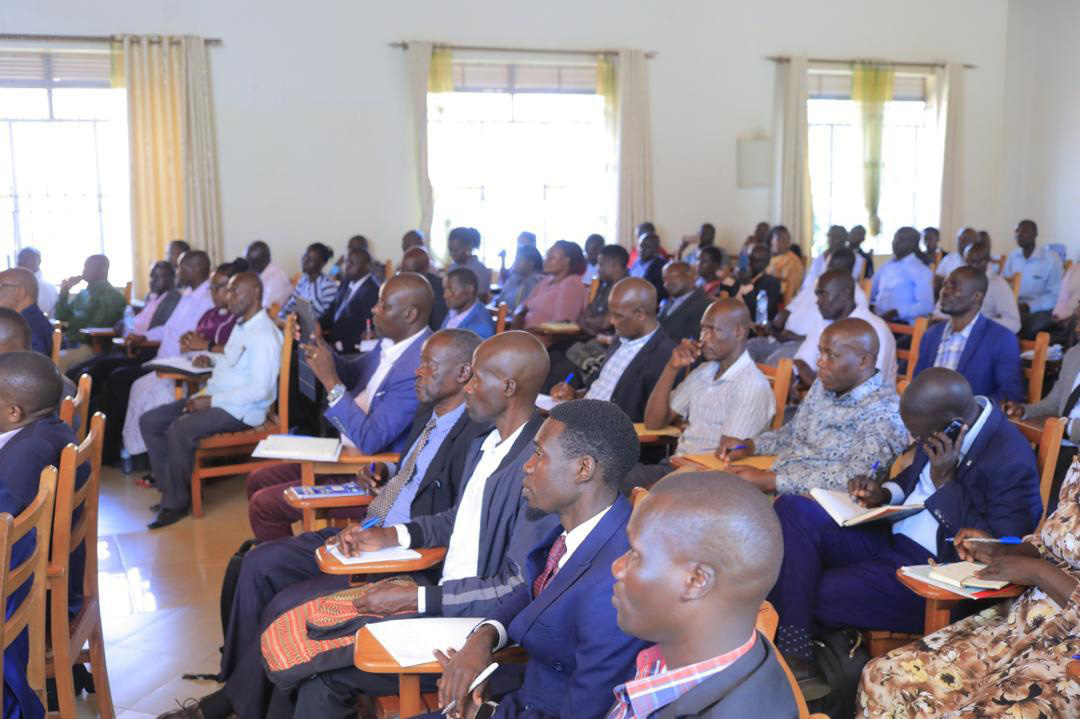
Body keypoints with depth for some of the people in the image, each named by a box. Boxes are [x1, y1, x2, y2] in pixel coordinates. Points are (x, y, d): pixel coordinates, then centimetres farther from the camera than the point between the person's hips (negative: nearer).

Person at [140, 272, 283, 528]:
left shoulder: (264, 335, -17)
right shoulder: (241, 325, 15)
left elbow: (260, 389, -24)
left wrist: (212, 401, -21)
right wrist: (212, 361, 13)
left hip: (241, 410, -10)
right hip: (213, 399, 10)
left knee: (179, 430, -30)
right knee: (149, 421, 0)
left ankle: (176, 502, -13)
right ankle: (171, 489, 3)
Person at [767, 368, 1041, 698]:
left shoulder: (1013, 461, -21)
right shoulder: (940, 421, 2)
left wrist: (945, 483, -23)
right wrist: (884, 494, 0)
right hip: (891, 538, 9)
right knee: (791, 510, -14)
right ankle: (793, 655, -19)